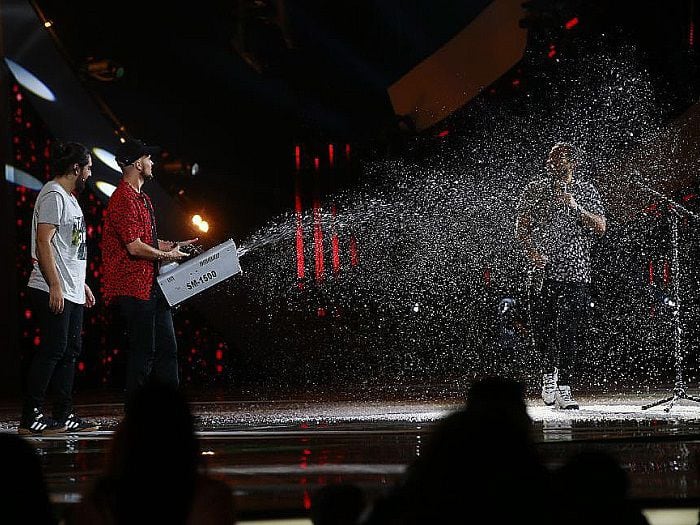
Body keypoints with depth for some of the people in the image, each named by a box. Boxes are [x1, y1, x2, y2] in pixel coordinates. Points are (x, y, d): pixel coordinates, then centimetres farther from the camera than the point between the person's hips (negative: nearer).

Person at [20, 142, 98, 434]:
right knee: (53, 350, -11)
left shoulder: (69, 198, 21)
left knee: (70, 351, 10)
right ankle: (30, 418, -8)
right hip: (54, 292, -10)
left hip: (71, 292, 10)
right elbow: (44, 242, -19)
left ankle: (64, 416, 14)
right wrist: (55, 285, -23)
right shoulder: (53, 196, -11)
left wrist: (81, 283, 26)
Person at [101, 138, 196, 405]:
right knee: (142, 352, -6)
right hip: (134, 288, -10)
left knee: (166, 348, 11)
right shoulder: (124, 199, -15)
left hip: (152, 285, 10)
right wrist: (166, 255, -8)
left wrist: (173, 246, 14)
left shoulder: (141, 198, 19)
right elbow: (134, 247, -21)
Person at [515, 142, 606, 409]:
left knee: (567, 330, -8)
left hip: (574, 270, -1)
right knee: (541, 327, 0)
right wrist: (532, 252, -8)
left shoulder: (586, 191, 9)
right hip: (542, 269, 2)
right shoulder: (535, 190, 11)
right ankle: (548, 375, 25)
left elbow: (600, 227, 1)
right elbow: (521, 228, 9)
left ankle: (564, 388, -7)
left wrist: (577, 209, -13)